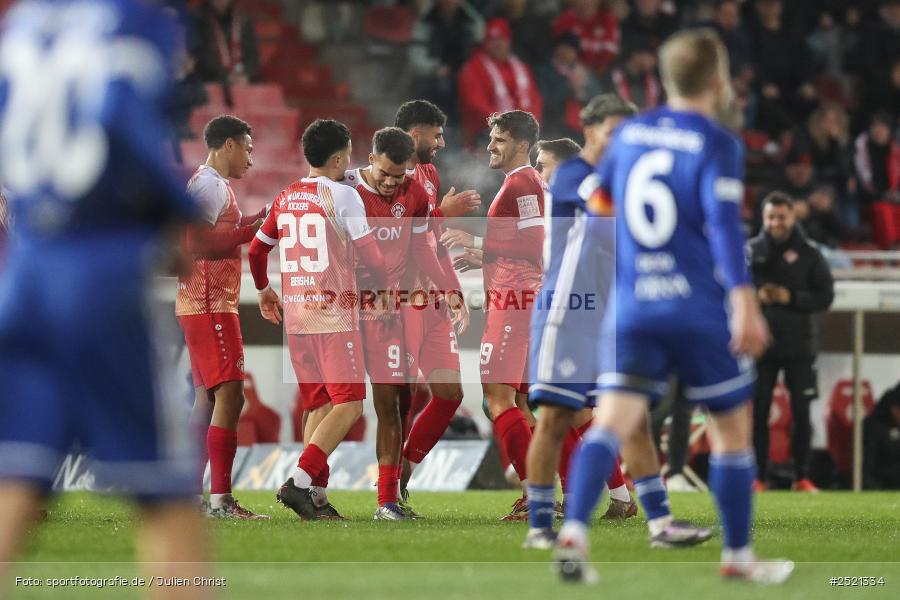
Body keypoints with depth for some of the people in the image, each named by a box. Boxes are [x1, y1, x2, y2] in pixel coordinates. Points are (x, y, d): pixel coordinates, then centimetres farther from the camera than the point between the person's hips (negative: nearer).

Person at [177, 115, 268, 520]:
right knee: (230, 395, -13)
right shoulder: (210, 185, -12)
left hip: (202, 306, 11)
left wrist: (251, 222, 15)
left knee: (208, 398, 13)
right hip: (210, 305, -11)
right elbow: (199, 243, -21)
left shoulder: (212, 184, 19)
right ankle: (221, 500, -17)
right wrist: (251, 229, -19)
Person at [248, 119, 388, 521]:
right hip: (335, 315, -7)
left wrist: (264, 289, 38)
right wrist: (383, 289, 10)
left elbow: (256, 250, 20)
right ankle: (300, 481, -18)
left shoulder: (285, 198, 11)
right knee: (349, 405, -5)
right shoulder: (342, 195, -8)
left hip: (296, 317, 7)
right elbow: (370, 258, -9)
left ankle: (316, 496, 9)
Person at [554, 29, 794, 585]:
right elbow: (725, 223, -20)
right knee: (733, 427, 12)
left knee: (615, 423, -5)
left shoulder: (629, 134, 10)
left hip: (630, 308, 4)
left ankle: (574, 533, -27)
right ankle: (738, 555, 18)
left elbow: (601, 201, 25)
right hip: (701, 310, -4)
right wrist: (746, 305, -26)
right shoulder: (717, 145, -8)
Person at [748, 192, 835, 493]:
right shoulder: (750, 251, 4)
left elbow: (825, 296, -1)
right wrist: (755, 295, -16)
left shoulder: (809, 254, 2)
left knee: (801, 412, 0)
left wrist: (791, 298, -14)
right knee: (757, 412, 0)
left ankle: (802, 477, 7)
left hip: (799, 346, 0)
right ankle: (757, 477, 7)